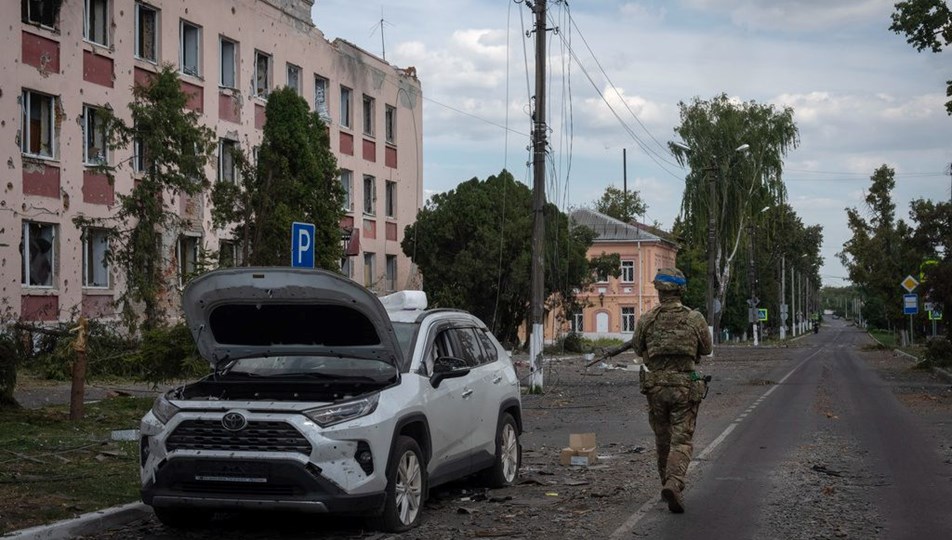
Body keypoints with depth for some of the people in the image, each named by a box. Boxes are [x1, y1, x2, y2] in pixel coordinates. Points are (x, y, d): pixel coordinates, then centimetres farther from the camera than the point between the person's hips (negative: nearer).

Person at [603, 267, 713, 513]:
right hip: (685, 386, -2)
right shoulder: (695, 319, -5)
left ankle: (669, 484, 27)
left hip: (655, 385, 2)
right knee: (682, 440, -2)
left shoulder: (647, 319, -3)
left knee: (663, 439, 18)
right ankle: (673, 484, -23)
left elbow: (638, 349, 10)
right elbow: (707, 349, 9)